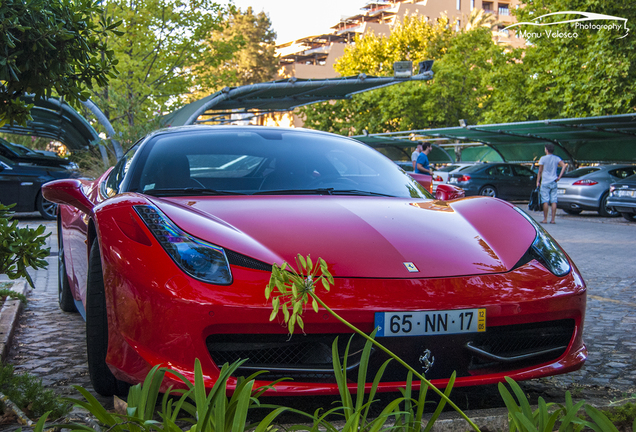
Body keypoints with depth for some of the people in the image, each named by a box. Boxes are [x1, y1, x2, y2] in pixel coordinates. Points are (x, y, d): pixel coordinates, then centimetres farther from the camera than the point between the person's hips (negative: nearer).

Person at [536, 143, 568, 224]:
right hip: (554, 182, 4)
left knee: (545, 201, -3)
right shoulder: (557, 158, 6)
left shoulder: (543, 158, -4)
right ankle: (553, 219, 3)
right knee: (554, 201, 4)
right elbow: (564, 165, -8)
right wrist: (559, 177, -5)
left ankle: (545, 219, -3)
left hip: (545, 182, -4)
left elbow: (540, 171, -3)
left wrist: (538, 181, 4)